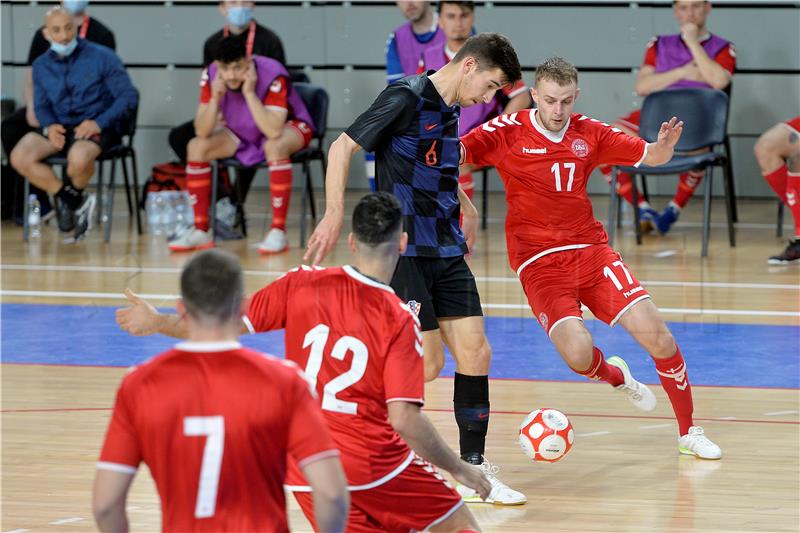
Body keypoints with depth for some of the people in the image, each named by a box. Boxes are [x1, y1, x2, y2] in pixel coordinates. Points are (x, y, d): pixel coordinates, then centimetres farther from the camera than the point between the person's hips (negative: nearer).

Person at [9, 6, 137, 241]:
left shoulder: (102, 57, -3)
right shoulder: (42, 65, 12)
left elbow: (129, 96, -6)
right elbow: (41, 105, 17)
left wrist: (100, 123, -20)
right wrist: (49, 125, -8)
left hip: (96, 127, -5)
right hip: (60, 128, 5)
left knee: (79, 158, -40)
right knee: (20, 158, -23)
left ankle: (72, 196, -3)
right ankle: (75, 201, -9)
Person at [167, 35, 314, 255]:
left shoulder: (273, 75, -31)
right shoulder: (211, 76, -18)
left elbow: (273, 132, -41)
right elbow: (202, 132, -20)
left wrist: (249, 93, -43)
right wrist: (215, 97, -35)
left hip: (290, 126, -5)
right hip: (242, 133, 5)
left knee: (275, 147, -39)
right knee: (196, 147, -15)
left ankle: (278, 232, -32)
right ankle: (200, 231, -8)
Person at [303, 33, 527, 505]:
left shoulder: (450, 110, 13)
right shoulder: (406, 98, -12)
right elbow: (343, 147, -13)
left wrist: (467, 208, 32)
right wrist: (335, 215, -20)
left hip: (447, 252, 8)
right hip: (405, 250, -8)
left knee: (475, 351, 1)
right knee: (428, 362, -10)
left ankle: (473, 470, 9)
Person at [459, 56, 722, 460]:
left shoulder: (589, 133, 5)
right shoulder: (509, 133, -6)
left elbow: (649, 157, 11)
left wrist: (665, 146, -12)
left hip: (591, 250, 3)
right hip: (539, 261, -3)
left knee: (656, 336, -9)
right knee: (578, 352, -24)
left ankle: (688, 433, 10)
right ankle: (616, 376, 15)